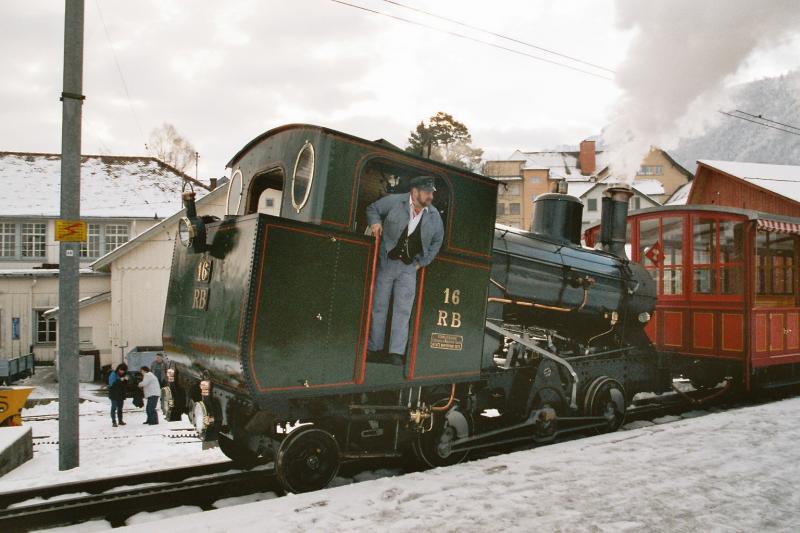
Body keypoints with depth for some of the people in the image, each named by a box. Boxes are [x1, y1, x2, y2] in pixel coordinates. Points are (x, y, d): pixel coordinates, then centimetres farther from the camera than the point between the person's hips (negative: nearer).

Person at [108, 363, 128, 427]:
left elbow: (126, 386, 7)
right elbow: (111, 383, -21)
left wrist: (126, 380, -12)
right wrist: (120, 380, -28)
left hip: (121, 394, 6)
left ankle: (120, 420, 19)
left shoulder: (124, 375, 8)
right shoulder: (113, 374, -9)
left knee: (120, 408, 12)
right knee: (114, 407, -7)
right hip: (114, 394, -6)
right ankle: (114, 422, -5)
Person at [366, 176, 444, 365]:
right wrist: (375, 222, -14)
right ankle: (374, 349, 16)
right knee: (379, 307, 5)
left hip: (409, 267, 2)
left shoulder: (434, 216, 3)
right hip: (386, 263, -2)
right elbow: (372, 209, 7)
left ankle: (397, 353, 2)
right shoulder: (394, 201, -7)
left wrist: (422, 262, 8)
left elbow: (437, 241, 15)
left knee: (403, 311, -2)